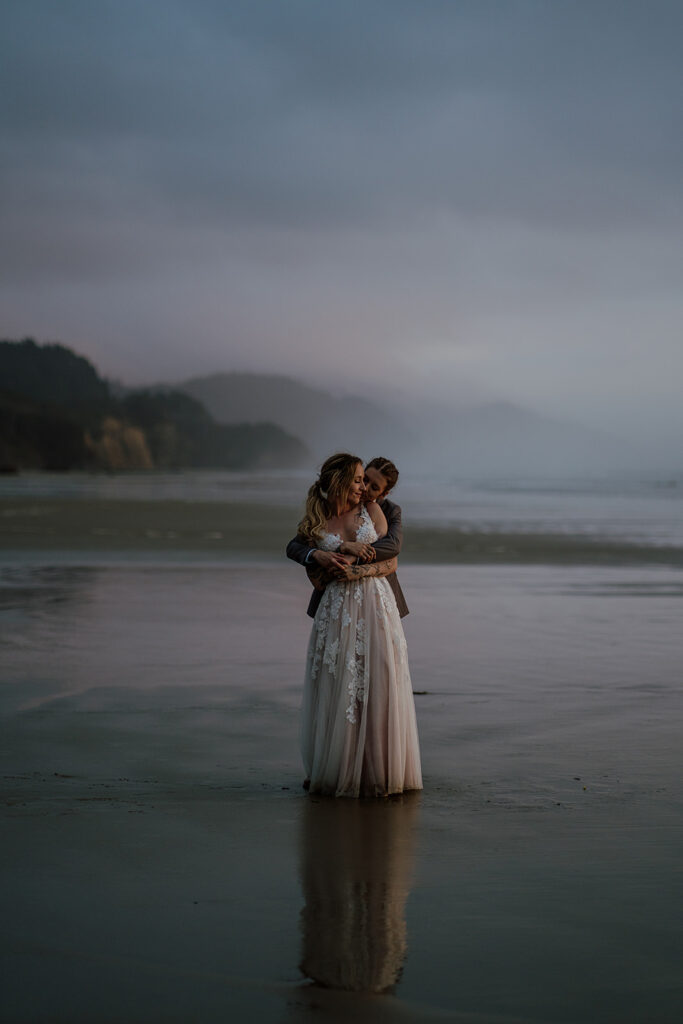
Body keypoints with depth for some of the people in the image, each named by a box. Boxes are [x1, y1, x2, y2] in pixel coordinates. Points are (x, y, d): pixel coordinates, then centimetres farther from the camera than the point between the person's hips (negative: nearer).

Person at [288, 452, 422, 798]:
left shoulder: (371, 511, 7)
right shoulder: (314, 523, 7)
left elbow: (390, 564, 5)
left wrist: (359, 571, -11)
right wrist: (346, 548, -11)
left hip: (376, 606, 1)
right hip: (336, 612, 0)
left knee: (378, 687, -3)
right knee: (337, 691, -1)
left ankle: (380, 770, 6)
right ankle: (337, 771, 9)